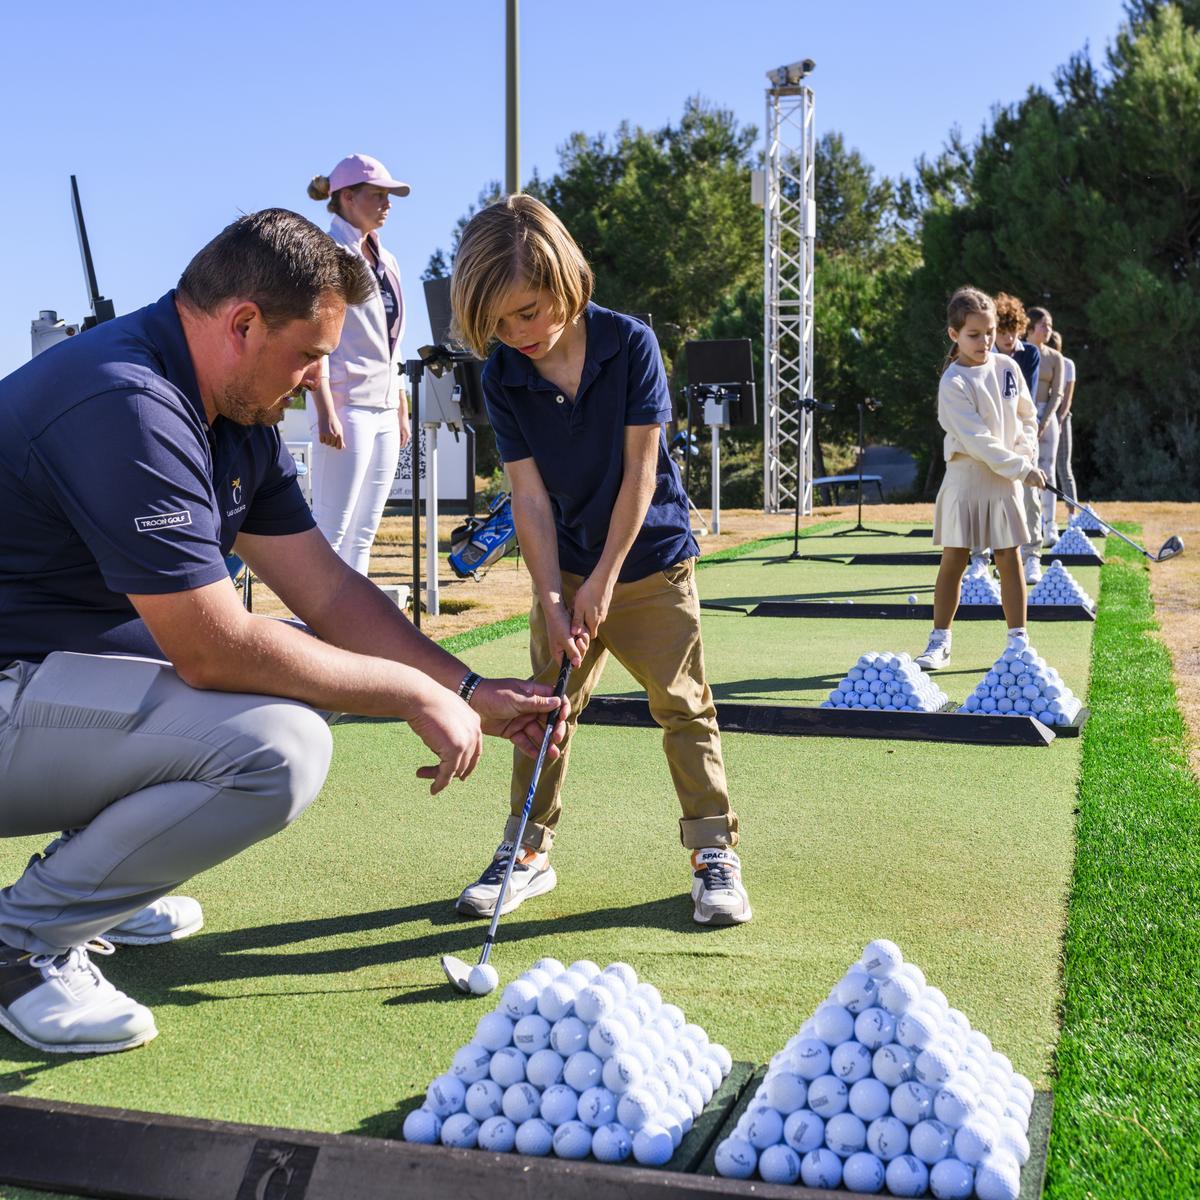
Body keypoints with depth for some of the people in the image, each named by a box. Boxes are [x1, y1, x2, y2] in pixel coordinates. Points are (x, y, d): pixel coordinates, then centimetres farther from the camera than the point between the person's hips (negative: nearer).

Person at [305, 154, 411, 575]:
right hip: (347, 404, -8)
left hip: (385, 409, 8)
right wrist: (326, 412, -20)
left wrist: (402, 410, 18)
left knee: (364, 532, 9)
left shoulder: (386, 261, 18)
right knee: (331, 529, -9)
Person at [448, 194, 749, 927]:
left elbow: (640, 468, -16)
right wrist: (552, 599, -16)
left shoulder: (630, 344, -17)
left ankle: (715, 850, 10)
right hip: (566, 566, 3)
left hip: (650, 557, -2)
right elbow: (530, 494, -10)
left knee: (683, 704, 0)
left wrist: (604, 579, -16)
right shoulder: (503, 378, -10)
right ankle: (530, 850, 18)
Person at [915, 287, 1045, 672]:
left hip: (1006, 481, 4)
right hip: (966, 477, -3)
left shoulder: (1008, 367, 4)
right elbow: (977, 439, -18)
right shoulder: (953, 383, -12)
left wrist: (1026, 450, -3)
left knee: (1009, 559, 4)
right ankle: (939, 642, 10)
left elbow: (1027, 416, 15)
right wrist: (1020, 468, -19)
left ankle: (1018, 639, 11)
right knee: (953, 561, 1)